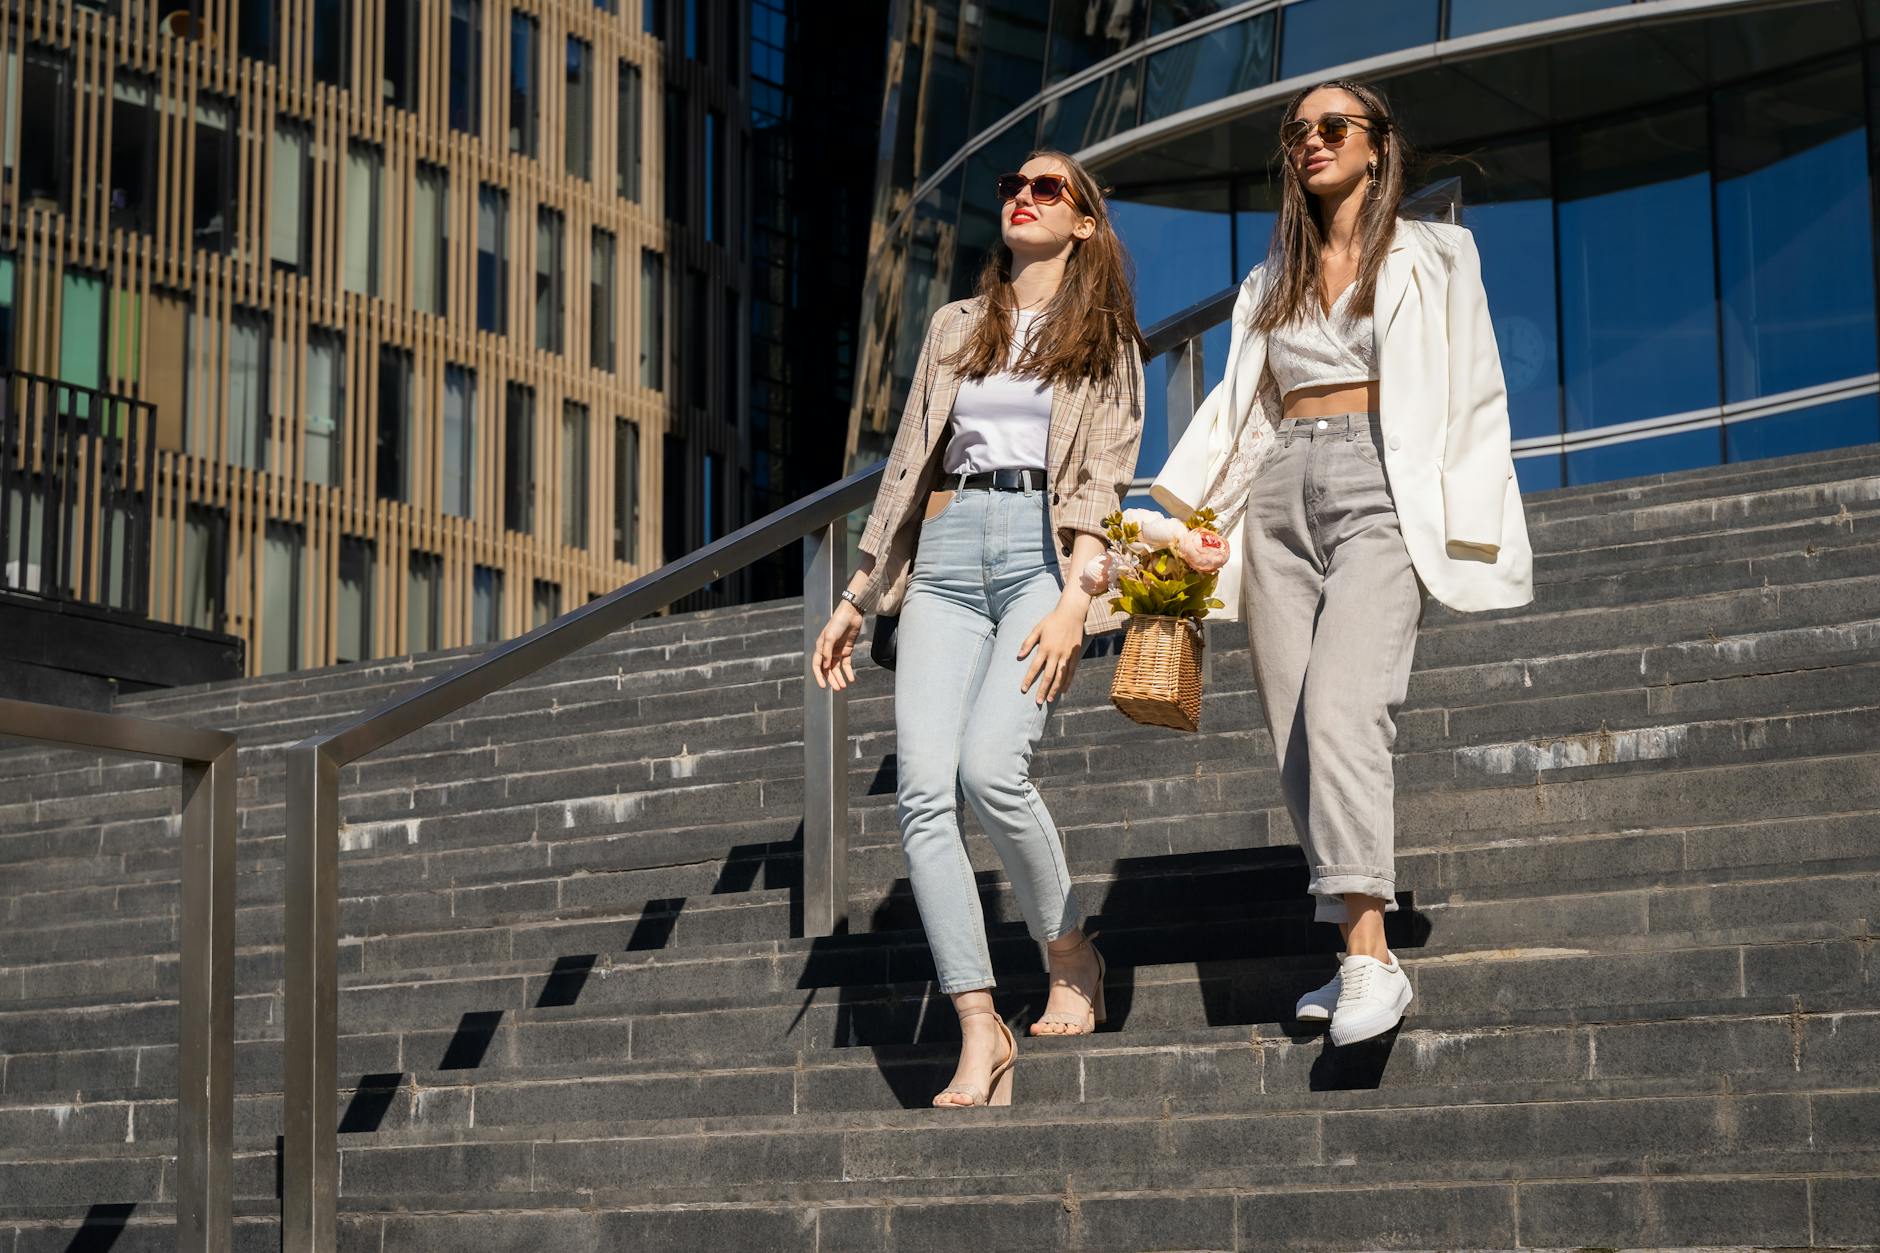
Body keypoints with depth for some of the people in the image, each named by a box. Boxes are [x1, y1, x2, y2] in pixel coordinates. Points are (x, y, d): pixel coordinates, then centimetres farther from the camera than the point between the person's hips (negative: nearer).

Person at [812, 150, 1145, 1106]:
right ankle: (980, 1033, -15)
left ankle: (1070, 955, 0)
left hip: (1042, 550, -4)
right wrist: (856, 598, 18)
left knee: (991, 769, -25)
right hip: (946, 555, 4)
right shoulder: (956, 329, 23)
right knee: (922, 792, -15)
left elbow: (1103, 477, 0)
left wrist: (1074, 601, -15)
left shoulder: (1103, 339, 12)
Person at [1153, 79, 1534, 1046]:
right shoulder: (1273, 279, 22)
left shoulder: (1430, 259, 10)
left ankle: (1371, 957, -31)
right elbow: (1236, 409, 22)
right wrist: (1176, 514, 10)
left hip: (1378, 493, -5)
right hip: (1281, 495, 5)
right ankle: (1359, 958, -2)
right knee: (1296, 740, -4)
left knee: (1340, 713, -25)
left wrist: (1468, 534, -3)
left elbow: (1471, 395, 5)